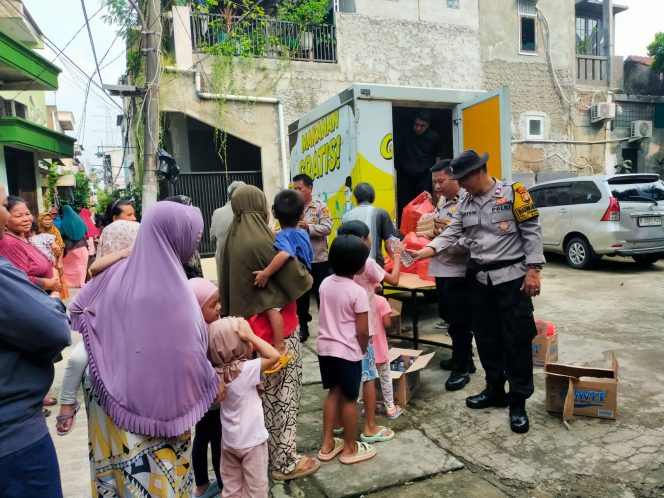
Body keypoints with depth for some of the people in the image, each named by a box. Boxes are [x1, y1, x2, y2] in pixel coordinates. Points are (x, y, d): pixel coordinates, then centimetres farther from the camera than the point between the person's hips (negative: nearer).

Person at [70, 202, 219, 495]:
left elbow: (79, 308, 10)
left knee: (117, 468, 22)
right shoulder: (172, 289, -24)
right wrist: (211, 384, -3)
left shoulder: (118, 273, -5)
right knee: (158, 477, 11)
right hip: (156, 406, -6)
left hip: (113, 400, 6)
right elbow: (189, 355, -21)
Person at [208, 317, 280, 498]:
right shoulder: (246, 369, -27)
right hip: (252, 441, -6)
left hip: (229, 440, 6)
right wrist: (251, 335, -26)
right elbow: (274, 355, -31)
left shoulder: (217, 372, -8)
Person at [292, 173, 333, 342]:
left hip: (318, 260, -4)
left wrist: (308, 227, -24)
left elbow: (327, 228, -15)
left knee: (321, 295, 8)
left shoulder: (321, 207, -5)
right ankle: (303, 327, 28)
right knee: (300, 294, 14)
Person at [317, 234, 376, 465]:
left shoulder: (325, 283, 0)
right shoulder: (358, 292, -18)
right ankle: (350, 448, 24)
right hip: (348, 352, -6)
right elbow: (362, 331, -15)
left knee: (333, 392, 20)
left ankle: (327, 444, 28)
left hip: (325, 347, 6)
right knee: (350, 399, 9)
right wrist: (362, 351, 1)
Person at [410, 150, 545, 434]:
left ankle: (518, 402, 12)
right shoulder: (465, 204, 9)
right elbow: (450, 234, 3)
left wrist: (533, 270, -14)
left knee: (517, 339, 0)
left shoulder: (512, 192, -8)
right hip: (481, 279, 6)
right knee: (486, 338, 13)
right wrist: (423, 252, -11)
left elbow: (531, 232, -9)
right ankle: (495, 390, 30)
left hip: (512, 277, -6)